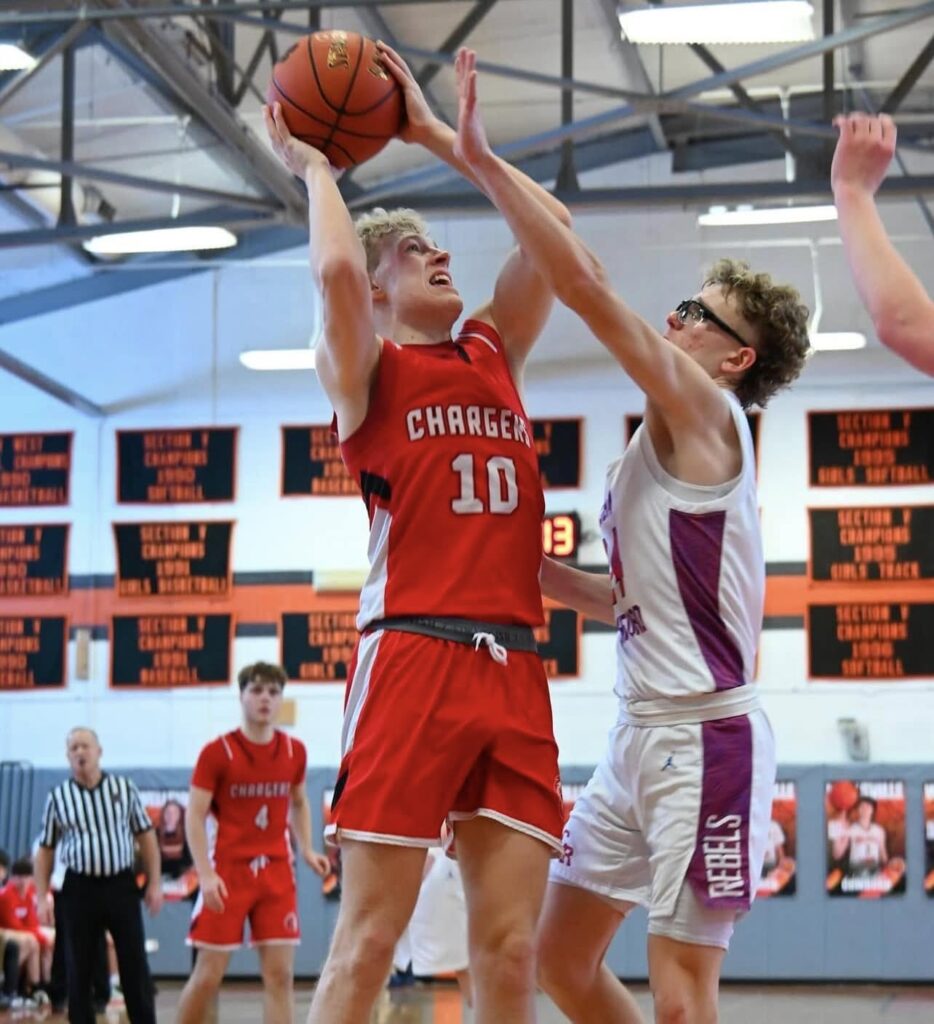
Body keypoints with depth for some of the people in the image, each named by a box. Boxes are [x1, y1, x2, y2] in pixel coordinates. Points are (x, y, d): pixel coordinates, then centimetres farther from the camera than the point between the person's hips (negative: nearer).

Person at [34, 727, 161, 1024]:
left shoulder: (124, 788, 4)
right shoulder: (58, 797, 3)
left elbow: (146, 836, 8)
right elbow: (45, 850, 9)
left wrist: (154, 883, 1)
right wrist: (42, 897, 1)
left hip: (121, 885, 0)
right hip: (79, 888, 0)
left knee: (135, 964, 1)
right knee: (78, 969, 3)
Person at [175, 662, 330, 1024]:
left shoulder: (294, 751, 5)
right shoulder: (217, 752, -7)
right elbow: (195, 816, -8)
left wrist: (306, 850, 5)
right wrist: (205, 874, -19)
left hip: (277, 872, 3)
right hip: (228, 871, -3)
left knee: (280, 974, -3)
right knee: (208, 975, -1)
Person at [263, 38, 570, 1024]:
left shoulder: (493, 352, 22)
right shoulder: (363, 370, 6)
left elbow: (552, 226, 18)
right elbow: (336, 267, -14)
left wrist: (434, 135, 20)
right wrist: (312, 162, 5)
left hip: (513, 667, 5)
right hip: (411, 656, -5)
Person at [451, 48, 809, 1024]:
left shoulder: (703, 413, -9)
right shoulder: (662, 443, 17)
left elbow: (582, 283, -20)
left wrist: (479, 156, -19)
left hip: (704, 737, -9)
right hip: (639, 734, 9)